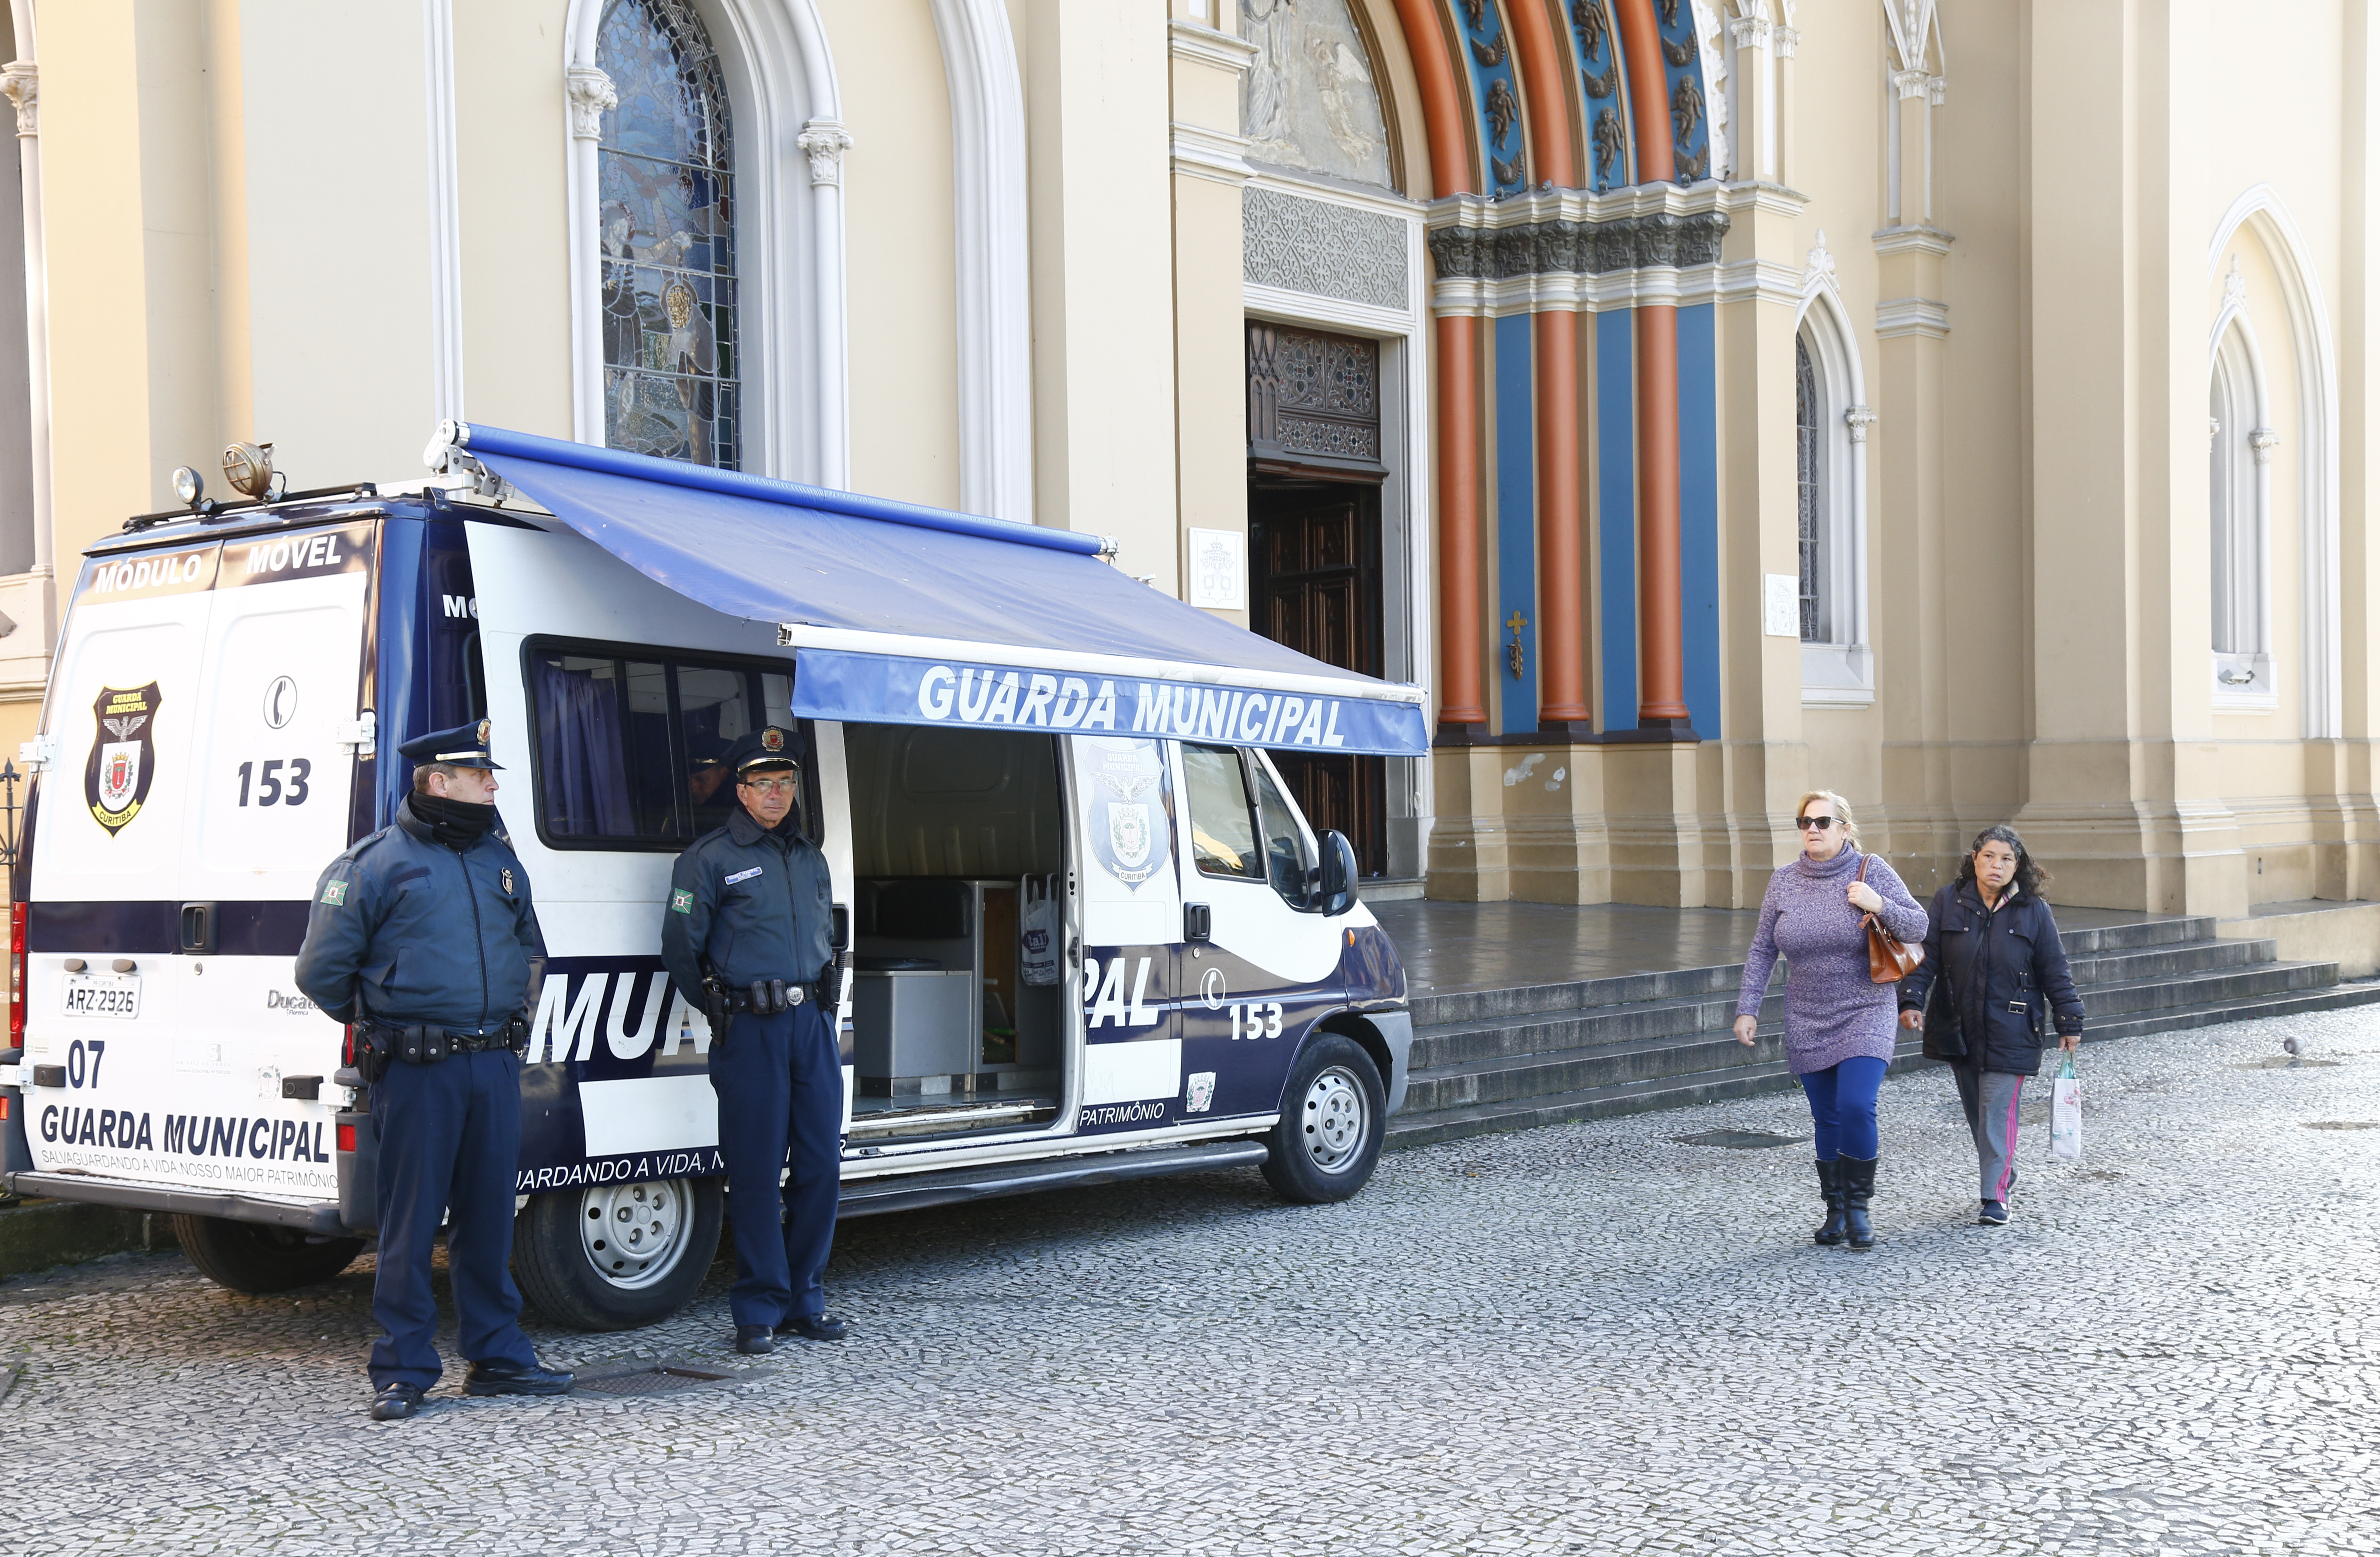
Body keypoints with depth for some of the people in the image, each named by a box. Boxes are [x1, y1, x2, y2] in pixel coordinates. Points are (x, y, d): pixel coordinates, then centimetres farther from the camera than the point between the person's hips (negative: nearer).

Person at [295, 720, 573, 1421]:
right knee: (411, 1219, -1)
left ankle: (497, 1355, 20)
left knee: (490, 1213, 10)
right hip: (418, 1072, -5)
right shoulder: (376, 863, -5)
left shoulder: (500, 858, 14)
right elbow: (321, 971, -2)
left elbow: (529, 948, 30)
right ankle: (403, 1370, 8)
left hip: (495, 1065, 5)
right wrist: (381, 1025, 8)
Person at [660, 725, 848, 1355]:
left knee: (822, 1167, 5)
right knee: (756, 1173, -3)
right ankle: (759, 1312, 6)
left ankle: (804, 1301, 17)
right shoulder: (711, 858, -2)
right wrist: (725, 1011, 7)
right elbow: (680, 949, 0)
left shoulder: (810, 858, 17)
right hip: (750, 1035, -5)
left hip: (815, 1025, 6)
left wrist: (820, 1005, 16)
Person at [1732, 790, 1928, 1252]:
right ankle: (1835, 1211, 20)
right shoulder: (1784, 881, 2)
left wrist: (1879, 905, -20)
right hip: (1808, 1022, 3)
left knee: (1856, 1107, -17)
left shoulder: (1872, 871, -5)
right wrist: (1748, 1008, 2)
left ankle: (1858, 1206, 0)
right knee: (1826, 1119, 7)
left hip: (1865, 1015, -3)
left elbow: (1918, 927, -4)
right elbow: (1762, 951, 7)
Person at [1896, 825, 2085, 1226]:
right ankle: (2003, 1173, 31)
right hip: (1959, 1029, 3)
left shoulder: (2034, 912, -2)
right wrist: (1912, 1001, -14)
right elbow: (1925, 956, -2)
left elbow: (2054, 972, 3)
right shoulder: (1948, 902, 0)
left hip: (2009, 1034, -3)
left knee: (1998, 1111, -7)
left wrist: (2069, 1023, 4)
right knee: (1976, 1110, 12)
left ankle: (1995, 1197, -2)